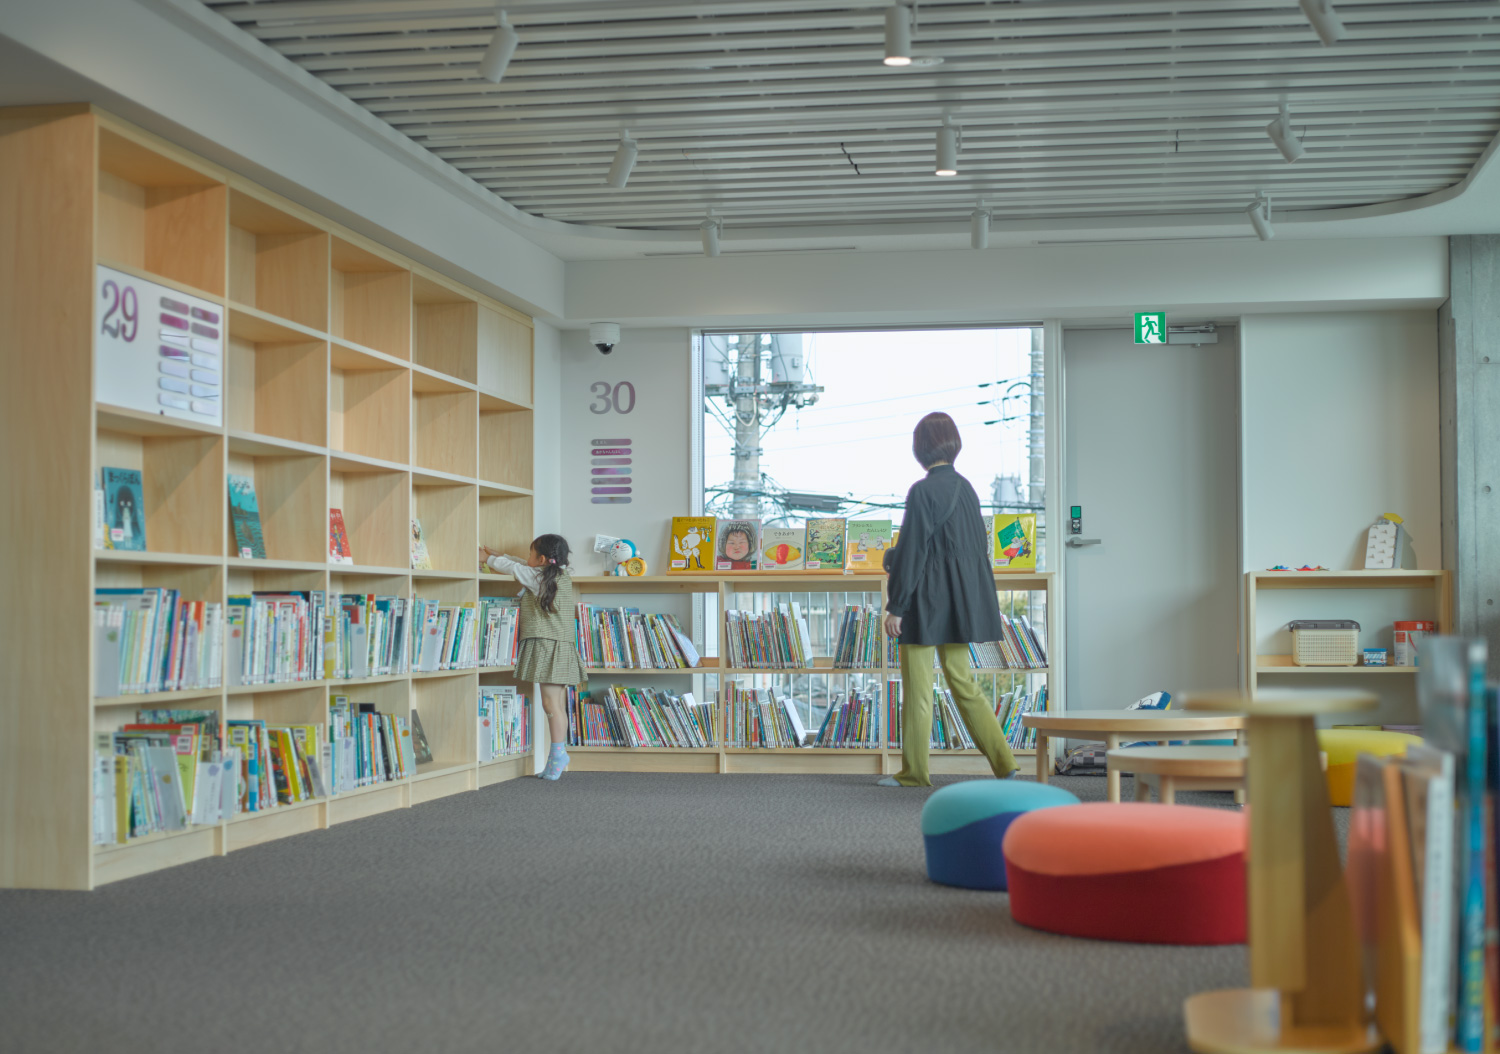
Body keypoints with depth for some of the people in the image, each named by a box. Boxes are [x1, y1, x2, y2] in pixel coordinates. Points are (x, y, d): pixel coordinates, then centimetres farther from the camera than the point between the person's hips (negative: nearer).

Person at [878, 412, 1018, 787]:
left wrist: (895, 607, -12)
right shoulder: (965, 488, 7)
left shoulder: (922, 491, -16)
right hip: (959, 603, 8)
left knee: (917, 689, 2)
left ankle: (914, 772, 10)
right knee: (961, 680, 14)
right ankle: (1002, 761, 11)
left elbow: (912, 551, -17)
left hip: (926, 601, -8)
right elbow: (979, 546, 13)